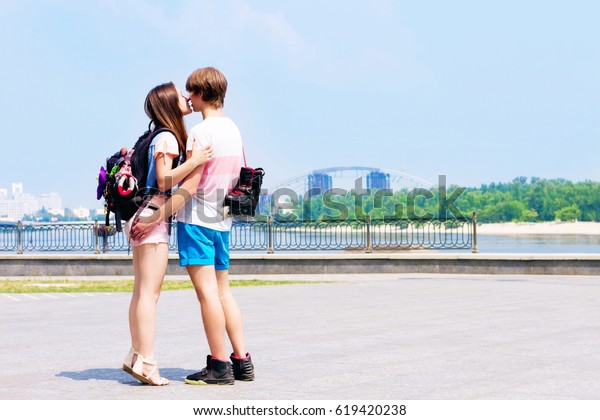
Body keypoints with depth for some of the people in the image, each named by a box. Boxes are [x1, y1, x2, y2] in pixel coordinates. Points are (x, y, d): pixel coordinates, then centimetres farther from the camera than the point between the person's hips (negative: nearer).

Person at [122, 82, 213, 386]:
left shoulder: (164, 136, 17)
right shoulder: (167, 137, -10)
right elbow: (164, 180, -18)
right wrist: (194, 161, -24)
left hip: (144, 217, 10)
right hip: (153, 216, -10)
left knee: (142, 291, 9)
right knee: (149, 292, -10)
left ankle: (136, 356, 12)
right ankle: (146, 362, -11)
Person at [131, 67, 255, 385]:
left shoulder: (201, 132, -14)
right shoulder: (233, 129, 12)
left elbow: (189, 186, -19)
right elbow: (239, 179, 17)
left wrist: (156, 219, -19)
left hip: (196, 219, -8)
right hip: (221, 220, 8)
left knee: (207, 291, -6)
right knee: (223, 290, 12)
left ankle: (219, 366, -4)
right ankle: (242, 361, 12)